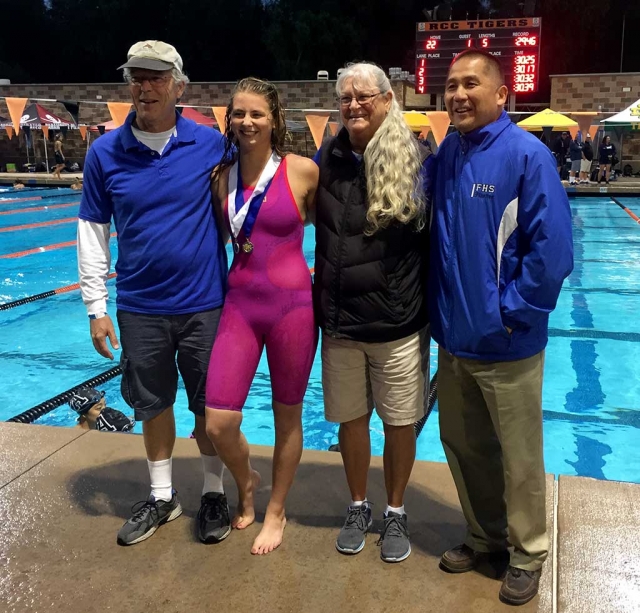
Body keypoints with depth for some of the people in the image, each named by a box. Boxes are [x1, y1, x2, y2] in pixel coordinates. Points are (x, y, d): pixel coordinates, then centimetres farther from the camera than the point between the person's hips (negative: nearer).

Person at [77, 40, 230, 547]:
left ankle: (214, 493, 30)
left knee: (209, 404, 10)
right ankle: (162, 497, 33)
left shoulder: (210, 143, -5)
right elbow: (93, 231, 3)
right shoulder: (105, 152, -2)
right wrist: (96, 306, 0)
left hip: (204, 303, -1)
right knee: (153, 404, 15)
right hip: (139, 308, 2)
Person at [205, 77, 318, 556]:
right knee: (218, 422, -2)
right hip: (239, 303, 3)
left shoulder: (303, 170, -7)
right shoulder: (222, 174, 4)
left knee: (287, 416, 11)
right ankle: (245, 482, 32)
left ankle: (276, 511, 32)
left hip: (292, 304, -3)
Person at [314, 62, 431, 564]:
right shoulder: (327, 160, 4)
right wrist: (321, 302, 10)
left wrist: (432, 309, -1)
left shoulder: (415, 161, -5)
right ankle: (359, 507, 35)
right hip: (339, 322, 3)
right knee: (350, 419, 14)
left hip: (398, 324, -2)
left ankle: (396, 513, 31)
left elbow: (435, 240, 0)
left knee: (400, 422, 9)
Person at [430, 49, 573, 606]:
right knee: (462, 445, 18)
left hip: (505, 343, -6)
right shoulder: (445, 155, 6)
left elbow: (552, 249, -18)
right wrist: (440, 311, 6)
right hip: (452, 337, 6)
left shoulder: (527, 155, -13)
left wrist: (510, 314, -16)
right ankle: (485, 535, 38)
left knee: (518, 457, 10)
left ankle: (527, 552, 30)